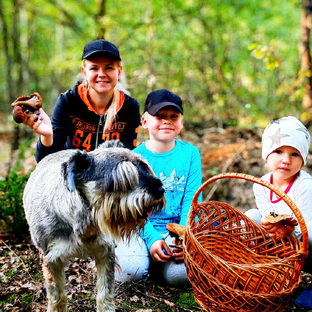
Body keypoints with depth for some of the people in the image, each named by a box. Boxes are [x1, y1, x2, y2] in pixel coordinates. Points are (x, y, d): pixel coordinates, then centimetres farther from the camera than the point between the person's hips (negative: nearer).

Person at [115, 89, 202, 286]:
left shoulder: (190, 153, 5)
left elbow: (192, 200, -1)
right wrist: (152, 238, -20)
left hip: (176, 228, 1)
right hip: (141, 229, -1)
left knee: (180, 274, -28)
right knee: (130, 271, -29)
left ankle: (157, 261, 6)